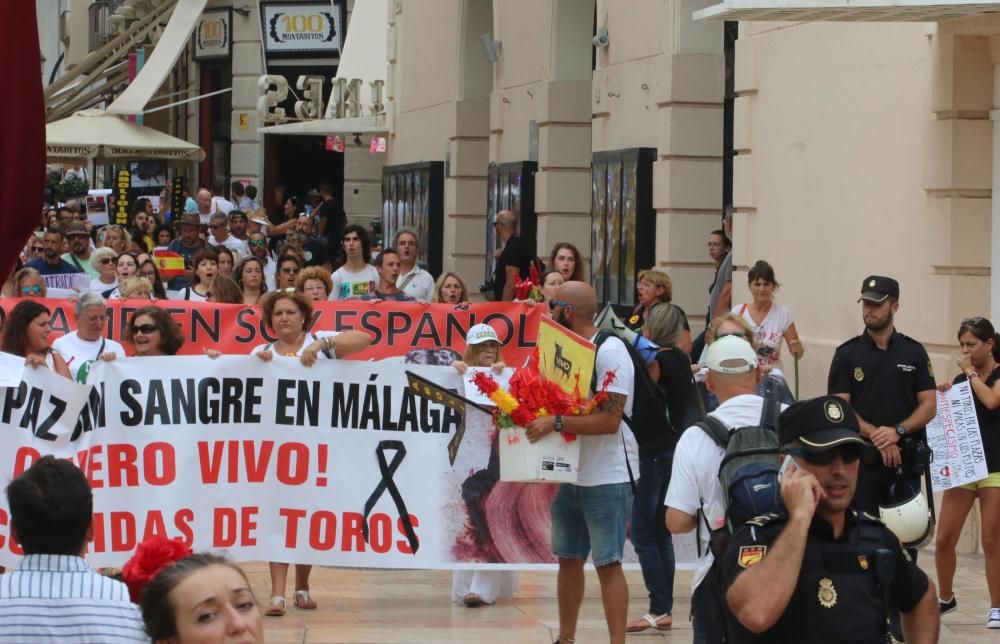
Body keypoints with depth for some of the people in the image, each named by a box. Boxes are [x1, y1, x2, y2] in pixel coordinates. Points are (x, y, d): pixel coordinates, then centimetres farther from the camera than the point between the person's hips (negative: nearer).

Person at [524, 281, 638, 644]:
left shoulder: (610, 351, -15)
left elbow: (609, 420, -22)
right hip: (571, 475, 8)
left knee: (607, 564, -7)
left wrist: (555, 423, -27)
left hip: (607, 478, -8)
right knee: (568, 558, 13)